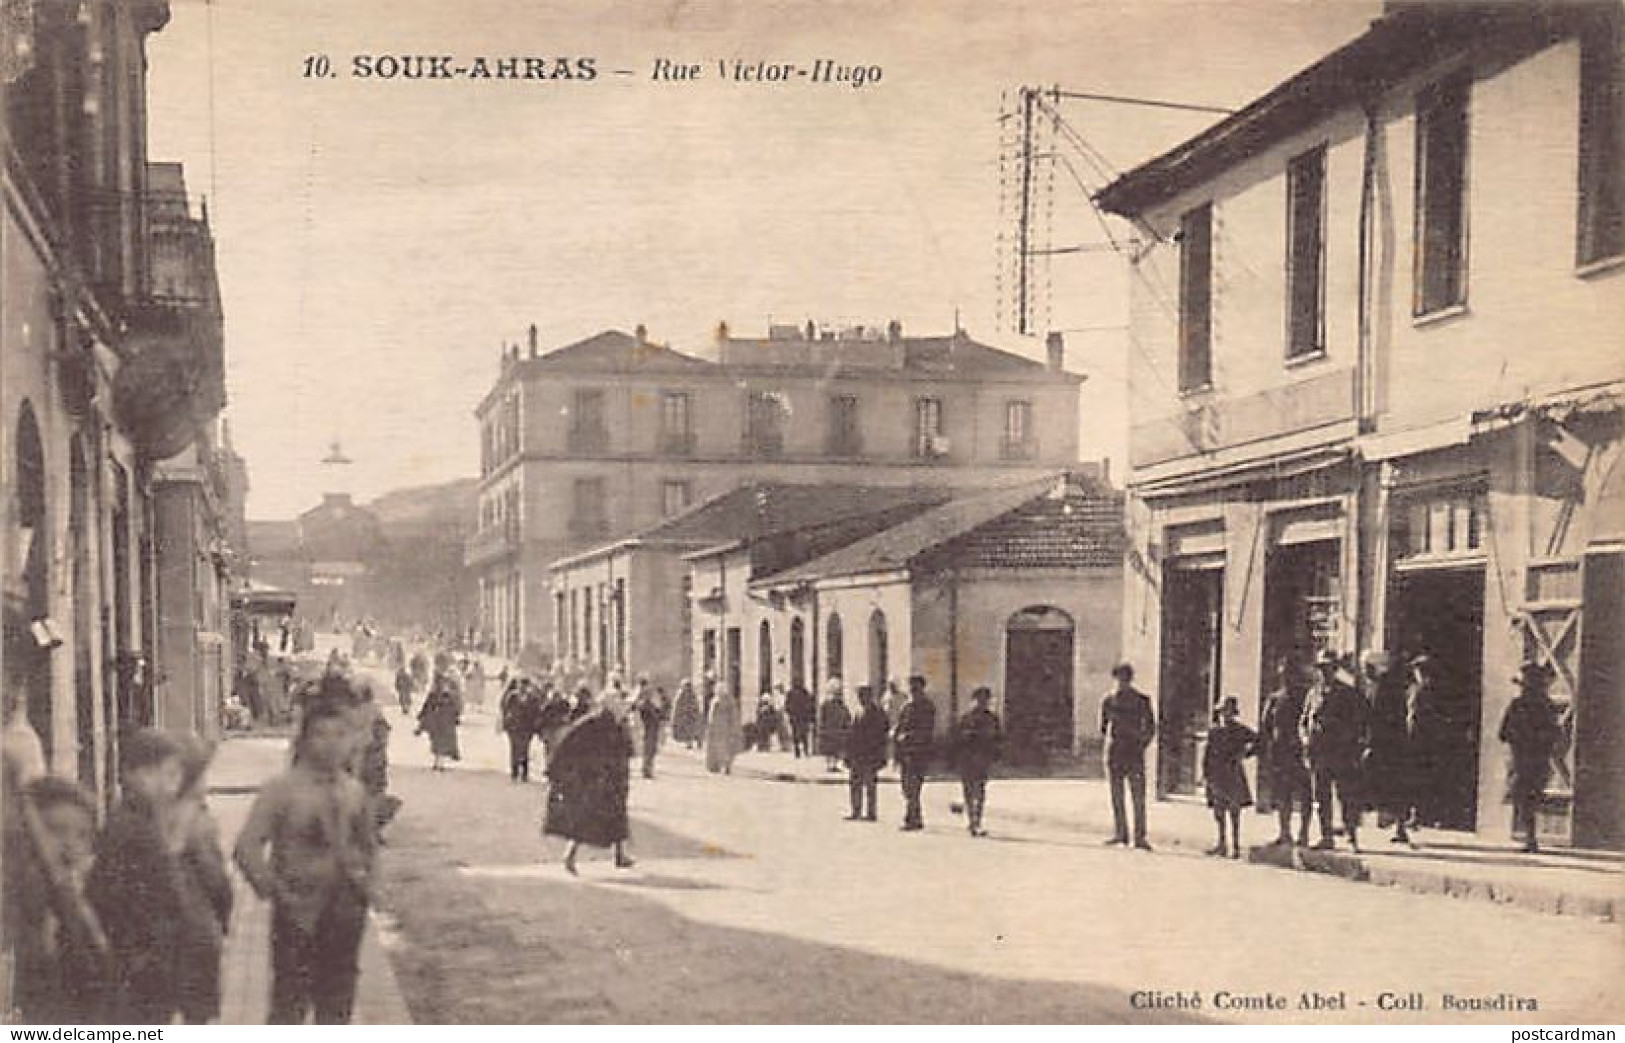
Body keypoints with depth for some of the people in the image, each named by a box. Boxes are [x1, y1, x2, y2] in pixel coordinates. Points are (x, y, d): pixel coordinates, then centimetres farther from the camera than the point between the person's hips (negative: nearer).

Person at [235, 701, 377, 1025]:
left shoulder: (354, 791, 7)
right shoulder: (281, 789, -10)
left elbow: (369, 843, 21)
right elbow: (246, 846, -15)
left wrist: (367, 883, 9)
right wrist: (272, 890, -16)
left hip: (345, 915, 5)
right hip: (298, 915, -5)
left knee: (338, 1004, 14)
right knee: (289, 1003, -1)